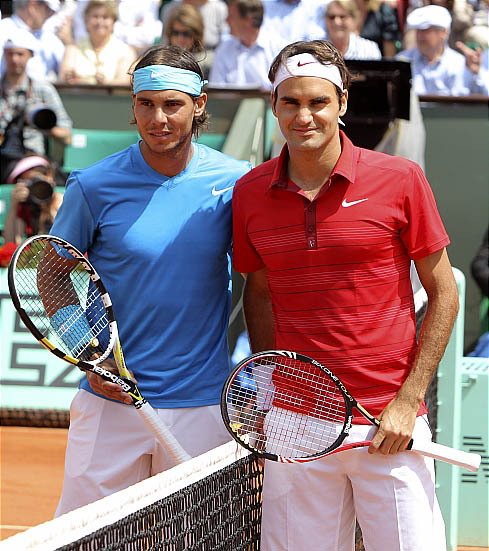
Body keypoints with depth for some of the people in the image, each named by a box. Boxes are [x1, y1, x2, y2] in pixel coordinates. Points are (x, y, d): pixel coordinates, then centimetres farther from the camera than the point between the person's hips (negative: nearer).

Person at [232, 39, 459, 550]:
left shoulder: (400, 179, -4)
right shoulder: (250, 193, 4)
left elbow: (443, 294, 0)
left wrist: (406, 402, -6)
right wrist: (268, 389, 6)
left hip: (387, 425, -2)